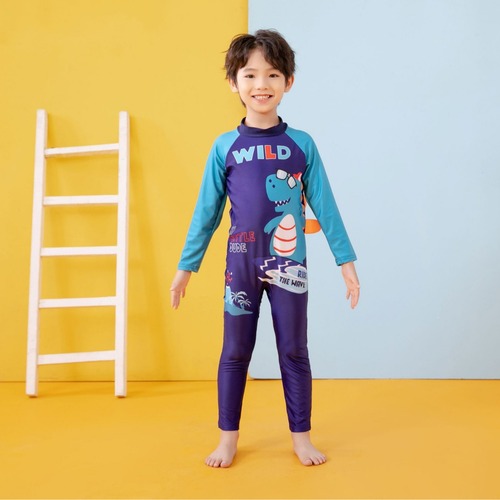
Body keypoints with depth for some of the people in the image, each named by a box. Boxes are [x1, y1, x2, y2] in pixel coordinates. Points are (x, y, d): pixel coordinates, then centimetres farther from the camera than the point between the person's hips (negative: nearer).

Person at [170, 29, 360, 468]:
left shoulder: (301, 144, -1)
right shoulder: (225, 147, 0)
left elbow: (324, 205, 2)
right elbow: (207, 211, 3)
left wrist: (346, 259, 1)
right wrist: (186, 266, 4)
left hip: (289, 265, 0)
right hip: (241, 264, 0)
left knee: (294, 352, 10)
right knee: (235, 352, 11)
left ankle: (301, 436, 26)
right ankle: (228, 437, 26)